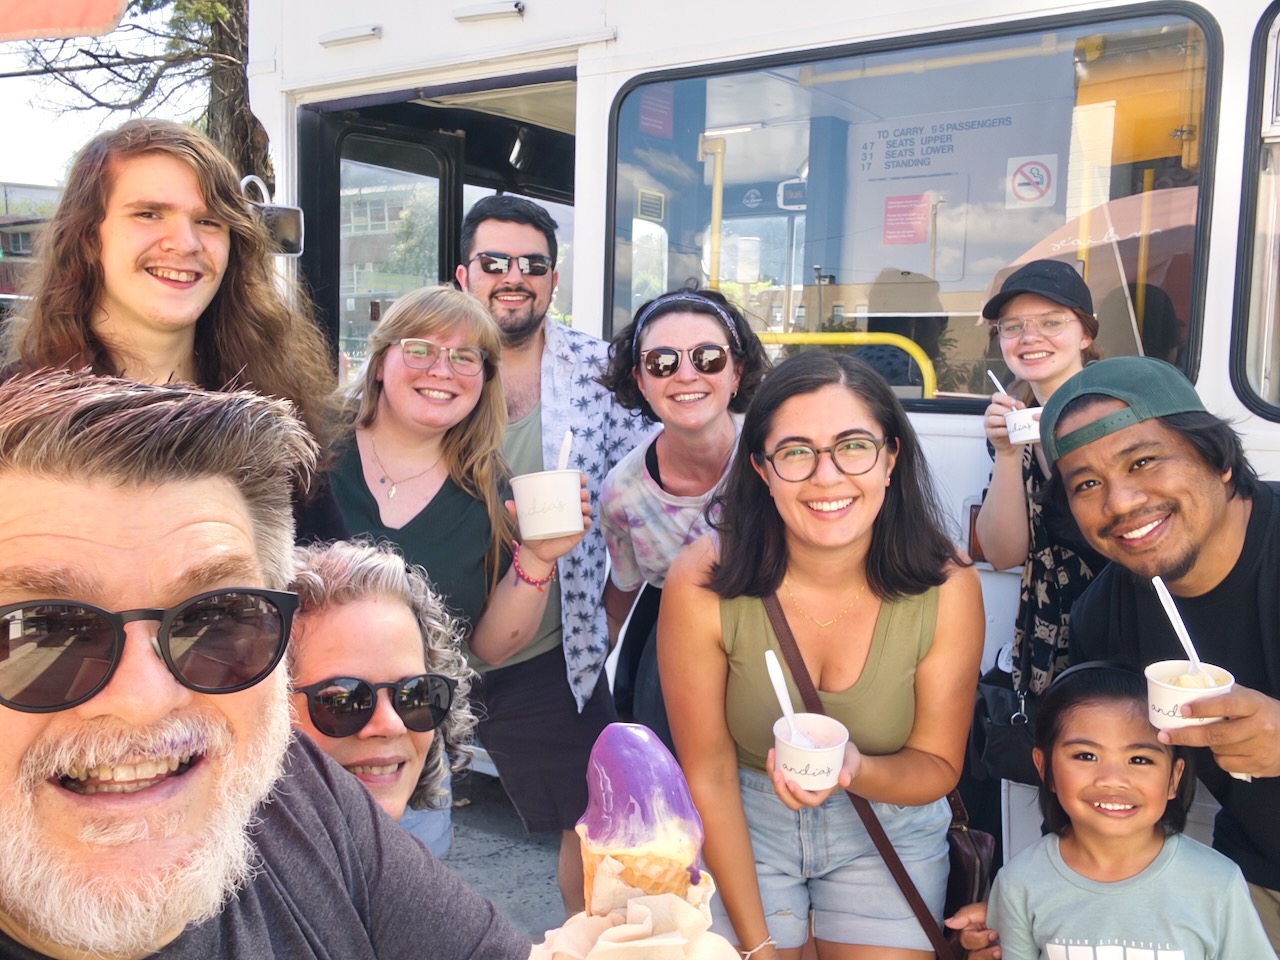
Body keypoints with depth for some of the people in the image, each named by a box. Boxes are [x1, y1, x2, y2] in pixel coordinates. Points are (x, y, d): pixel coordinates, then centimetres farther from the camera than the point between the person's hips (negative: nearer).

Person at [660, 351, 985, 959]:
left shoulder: (948, 587, -22)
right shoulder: (701, 584, -25)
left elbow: (937, 766, -10)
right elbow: (708, 774, -15)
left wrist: (854, 770, -32)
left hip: (889, 826, 1)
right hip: (745, 828, 0)